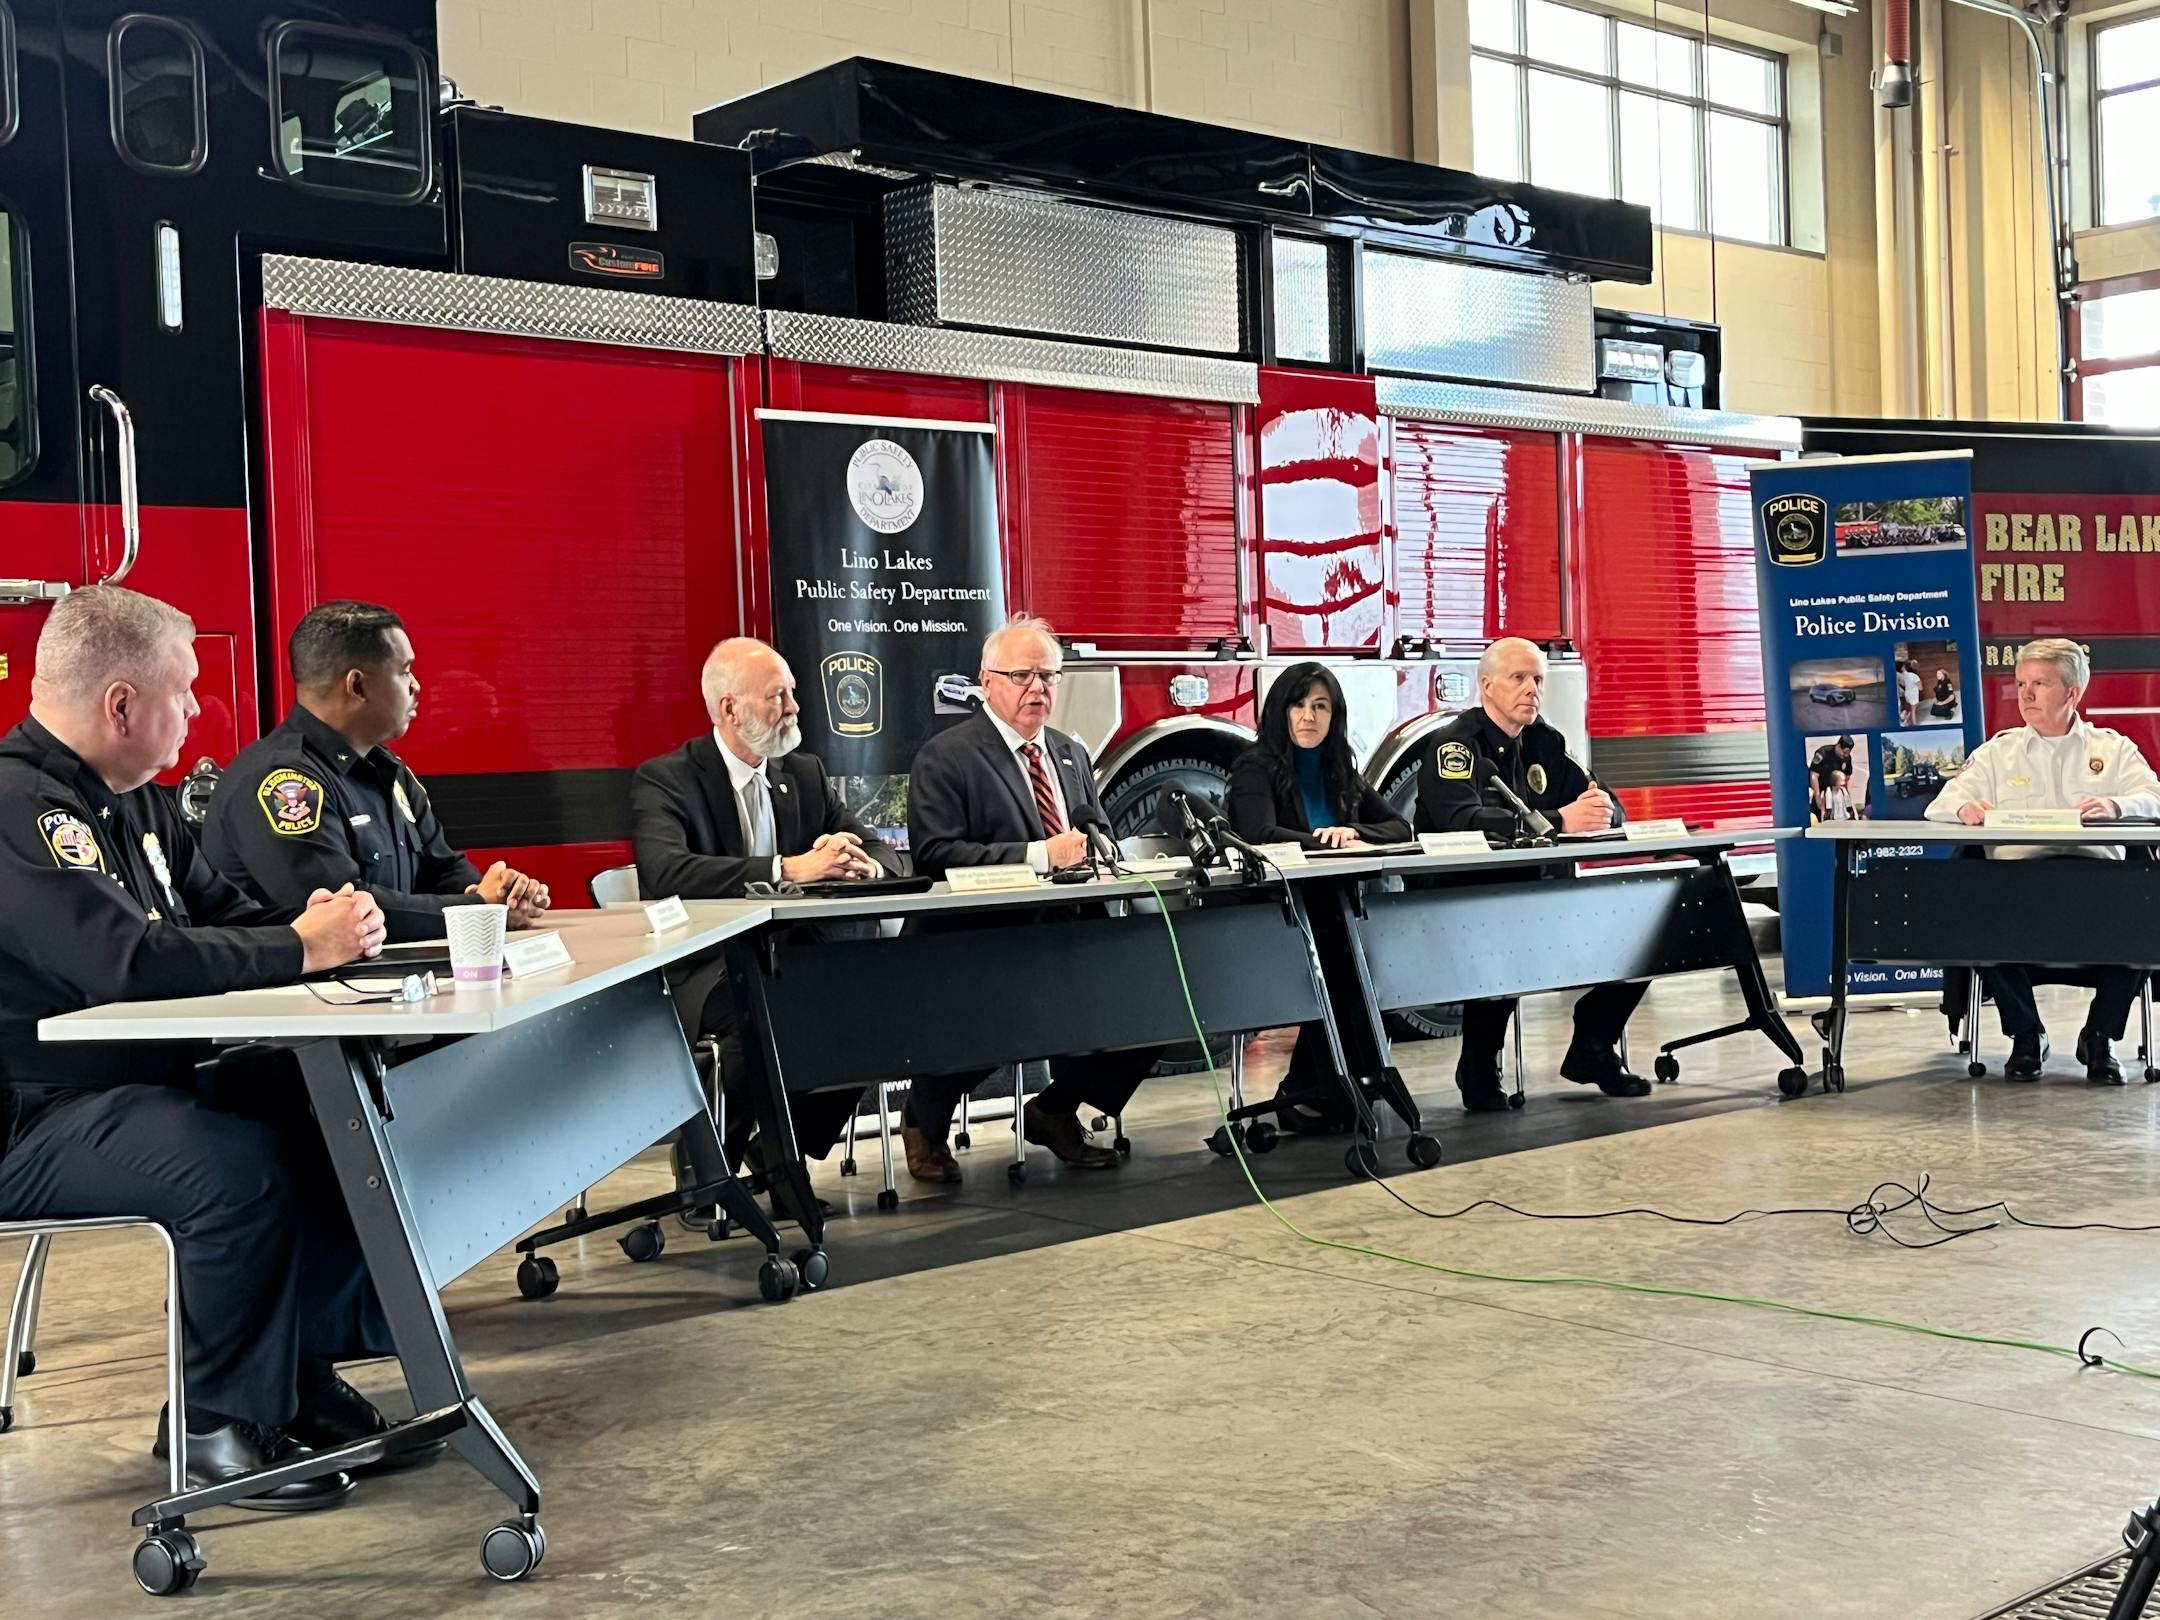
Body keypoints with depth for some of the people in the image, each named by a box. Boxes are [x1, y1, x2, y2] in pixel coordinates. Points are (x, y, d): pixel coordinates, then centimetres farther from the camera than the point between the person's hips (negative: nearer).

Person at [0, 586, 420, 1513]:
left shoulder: (135, 805, 11)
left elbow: (220, 915, 16)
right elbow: (127, 959, -33)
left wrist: (315, 922, -7)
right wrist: (300, 949, -23)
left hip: (149, 1082, 10)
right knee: (242, 1162, -32)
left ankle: (309, 1365, 9)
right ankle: (220, 1424, -12)